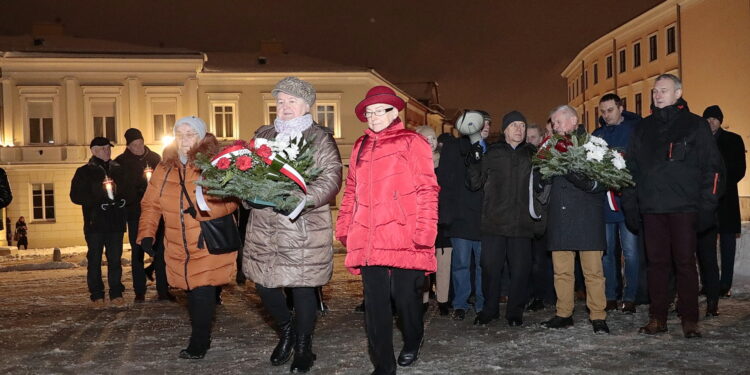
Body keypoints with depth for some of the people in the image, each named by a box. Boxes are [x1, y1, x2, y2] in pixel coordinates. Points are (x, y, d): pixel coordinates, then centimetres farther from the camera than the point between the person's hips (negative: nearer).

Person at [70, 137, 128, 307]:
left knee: (115, 258, 2)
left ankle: (116, 293, 8)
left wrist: (123, 200, -1)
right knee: (94, 259, 0)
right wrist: (96, 202, -14)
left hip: (116, 222, 2)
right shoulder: (85, 172, 4)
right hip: (95, 223, -2)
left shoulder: (118, 169, 14)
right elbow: (76, 196, -2)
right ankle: (97, 296, 6)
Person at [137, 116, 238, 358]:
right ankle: (201, 341, 28)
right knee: (193, 294, 11)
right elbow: (150, 204, 11)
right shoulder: (164, 168, 9)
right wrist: (146, 234, 1)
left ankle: (198, 345, 10)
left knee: (202, 295, -6)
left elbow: (230, 200, -13)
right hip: (179, 248, 4)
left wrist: (205, 207, -27)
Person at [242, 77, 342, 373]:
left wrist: (305, 198, -27)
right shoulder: (263, 135, 14)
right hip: (263, 227, 5)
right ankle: (286, 330, 35)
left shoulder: (320, 138, -1)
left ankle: (303, 346, 25)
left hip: (303, 229, -4)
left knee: (302, 286, 3)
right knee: (263, 283, 7)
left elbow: (331, 177, -11)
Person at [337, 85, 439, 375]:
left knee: (405, 297, 5)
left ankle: (412, 343, 36)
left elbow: (427, 191, -5)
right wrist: (344, 228, 12)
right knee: (375, 303, 4)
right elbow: (351, 191, 19)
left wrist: (423, 233, -12)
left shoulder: (412, 142, 1)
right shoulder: (360, 146, 17)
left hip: (404, 239, -4)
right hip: (369, 240, 4)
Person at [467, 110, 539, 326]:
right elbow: (474, 184, 5)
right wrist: (475, 163, -9)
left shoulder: (532, 155, 12)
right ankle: (489, 310, 20)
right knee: (490, 268, 4)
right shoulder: (492, 154, 8)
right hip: (494, 223, -1)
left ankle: (515, 312, 17)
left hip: (521, 224, 1)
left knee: (520, 270, 3)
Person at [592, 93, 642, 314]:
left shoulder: (635, 129, 1)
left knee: (630, 251, 0)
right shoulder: (597, 134, 14)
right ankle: (610, 296, 15)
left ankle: (630, 297, 8)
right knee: (606, 250, 7)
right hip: (603, 201, 4)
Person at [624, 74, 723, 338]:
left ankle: (689, 319, 8)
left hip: (684, 207, -3)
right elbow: (631, 168, 15)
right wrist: (630, 204, 7)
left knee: (685, 262, 0)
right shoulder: (643, 128, 15)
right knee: (656, 263, 5)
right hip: (651, 208, 3)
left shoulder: (696, 125, 4)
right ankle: (657, 318, 12)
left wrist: (707, 205, -8)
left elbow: (712, 167, 0)